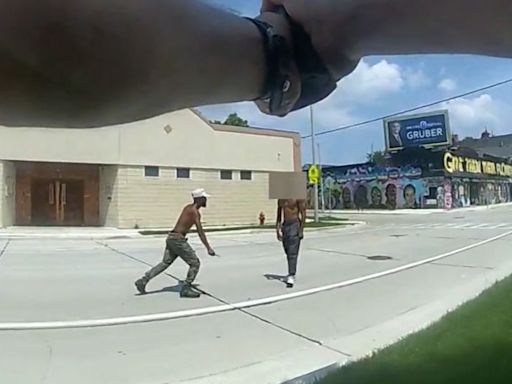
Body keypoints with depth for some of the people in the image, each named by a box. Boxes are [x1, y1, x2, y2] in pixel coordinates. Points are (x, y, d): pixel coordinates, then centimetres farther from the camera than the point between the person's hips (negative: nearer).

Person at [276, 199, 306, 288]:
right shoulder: (280, 199, 11)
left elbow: (303, 213, -9)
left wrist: (301, 230, -15)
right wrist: (277, 229, 11)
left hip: (295, 225, -6)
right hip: (284, 225, 6)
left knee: (292, 253, -11)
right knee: (288, 253, 12)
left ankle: (291, 277, -12)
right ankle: (292, 273, 27)